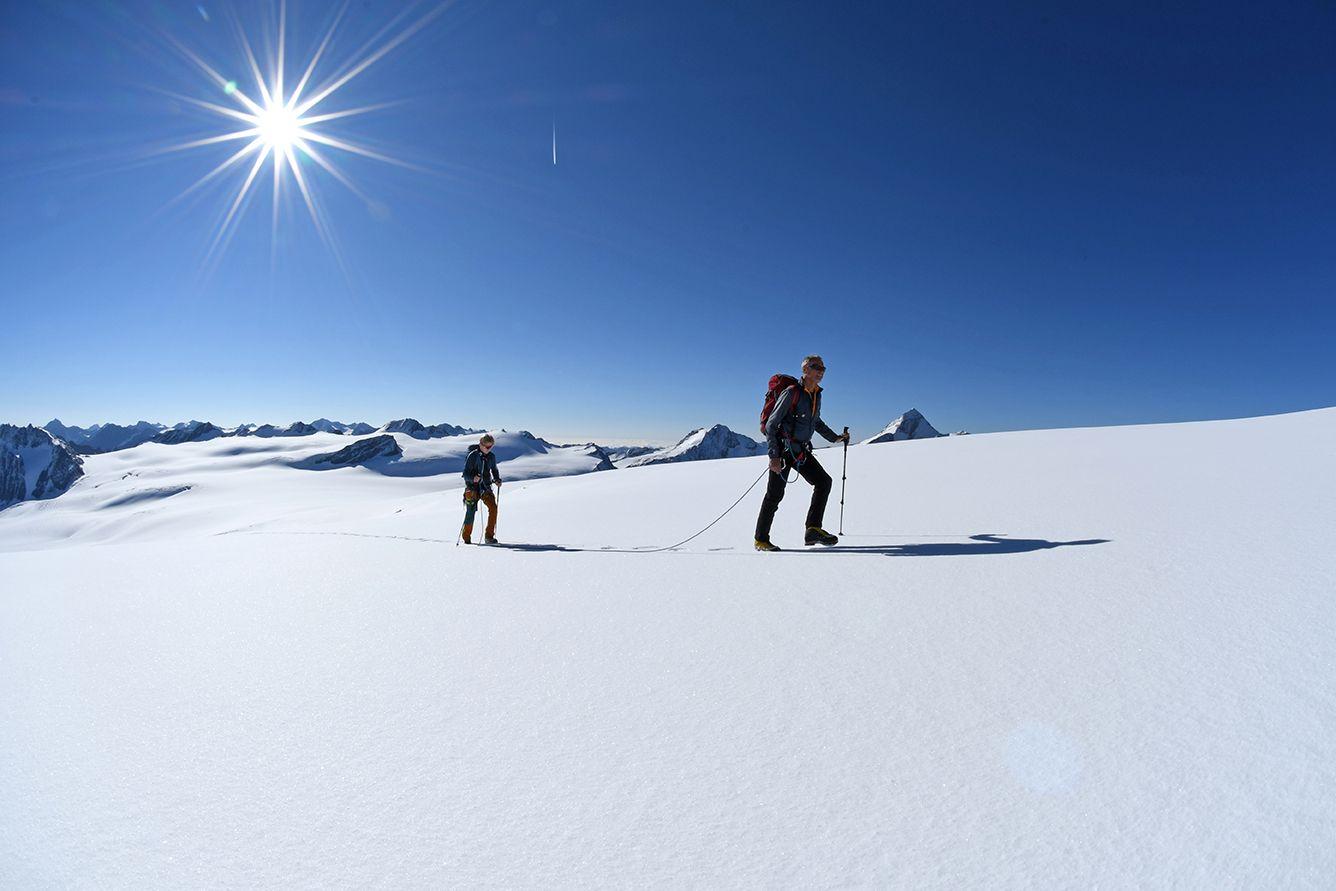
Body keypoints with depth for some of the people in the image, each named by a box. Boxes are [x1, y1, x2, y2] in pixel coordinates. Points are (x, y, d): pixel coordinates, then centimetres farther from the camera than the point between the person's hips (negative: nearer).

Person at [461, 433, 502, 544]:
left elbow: (494, 470, 22)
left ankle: (489, 536, -10)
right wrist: (473, 478, -30)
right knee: (471, 512, -6)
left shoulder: (491, 457, 7)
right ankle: (466, 538, 13)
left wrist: (497, 480, 2)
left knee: (493, 507, -16)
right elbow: (466, 474, -9)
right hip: (473, 487, -4)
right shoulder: (473, 455, -8)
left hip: (485, 486, 4)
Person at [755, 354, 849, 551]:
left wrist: (835, 437, 21)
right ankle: (761, 540, 6)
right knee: (775, 494, -5)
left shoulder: (817, 395, 9)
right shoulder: (791, 393, -15)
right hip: (783, 449, -8)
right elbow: (771, 425, -17)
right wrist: (774, 456, -23)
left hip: (802, 450, 8)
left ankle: (813, 530, 2)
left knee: (824, 481, -2)